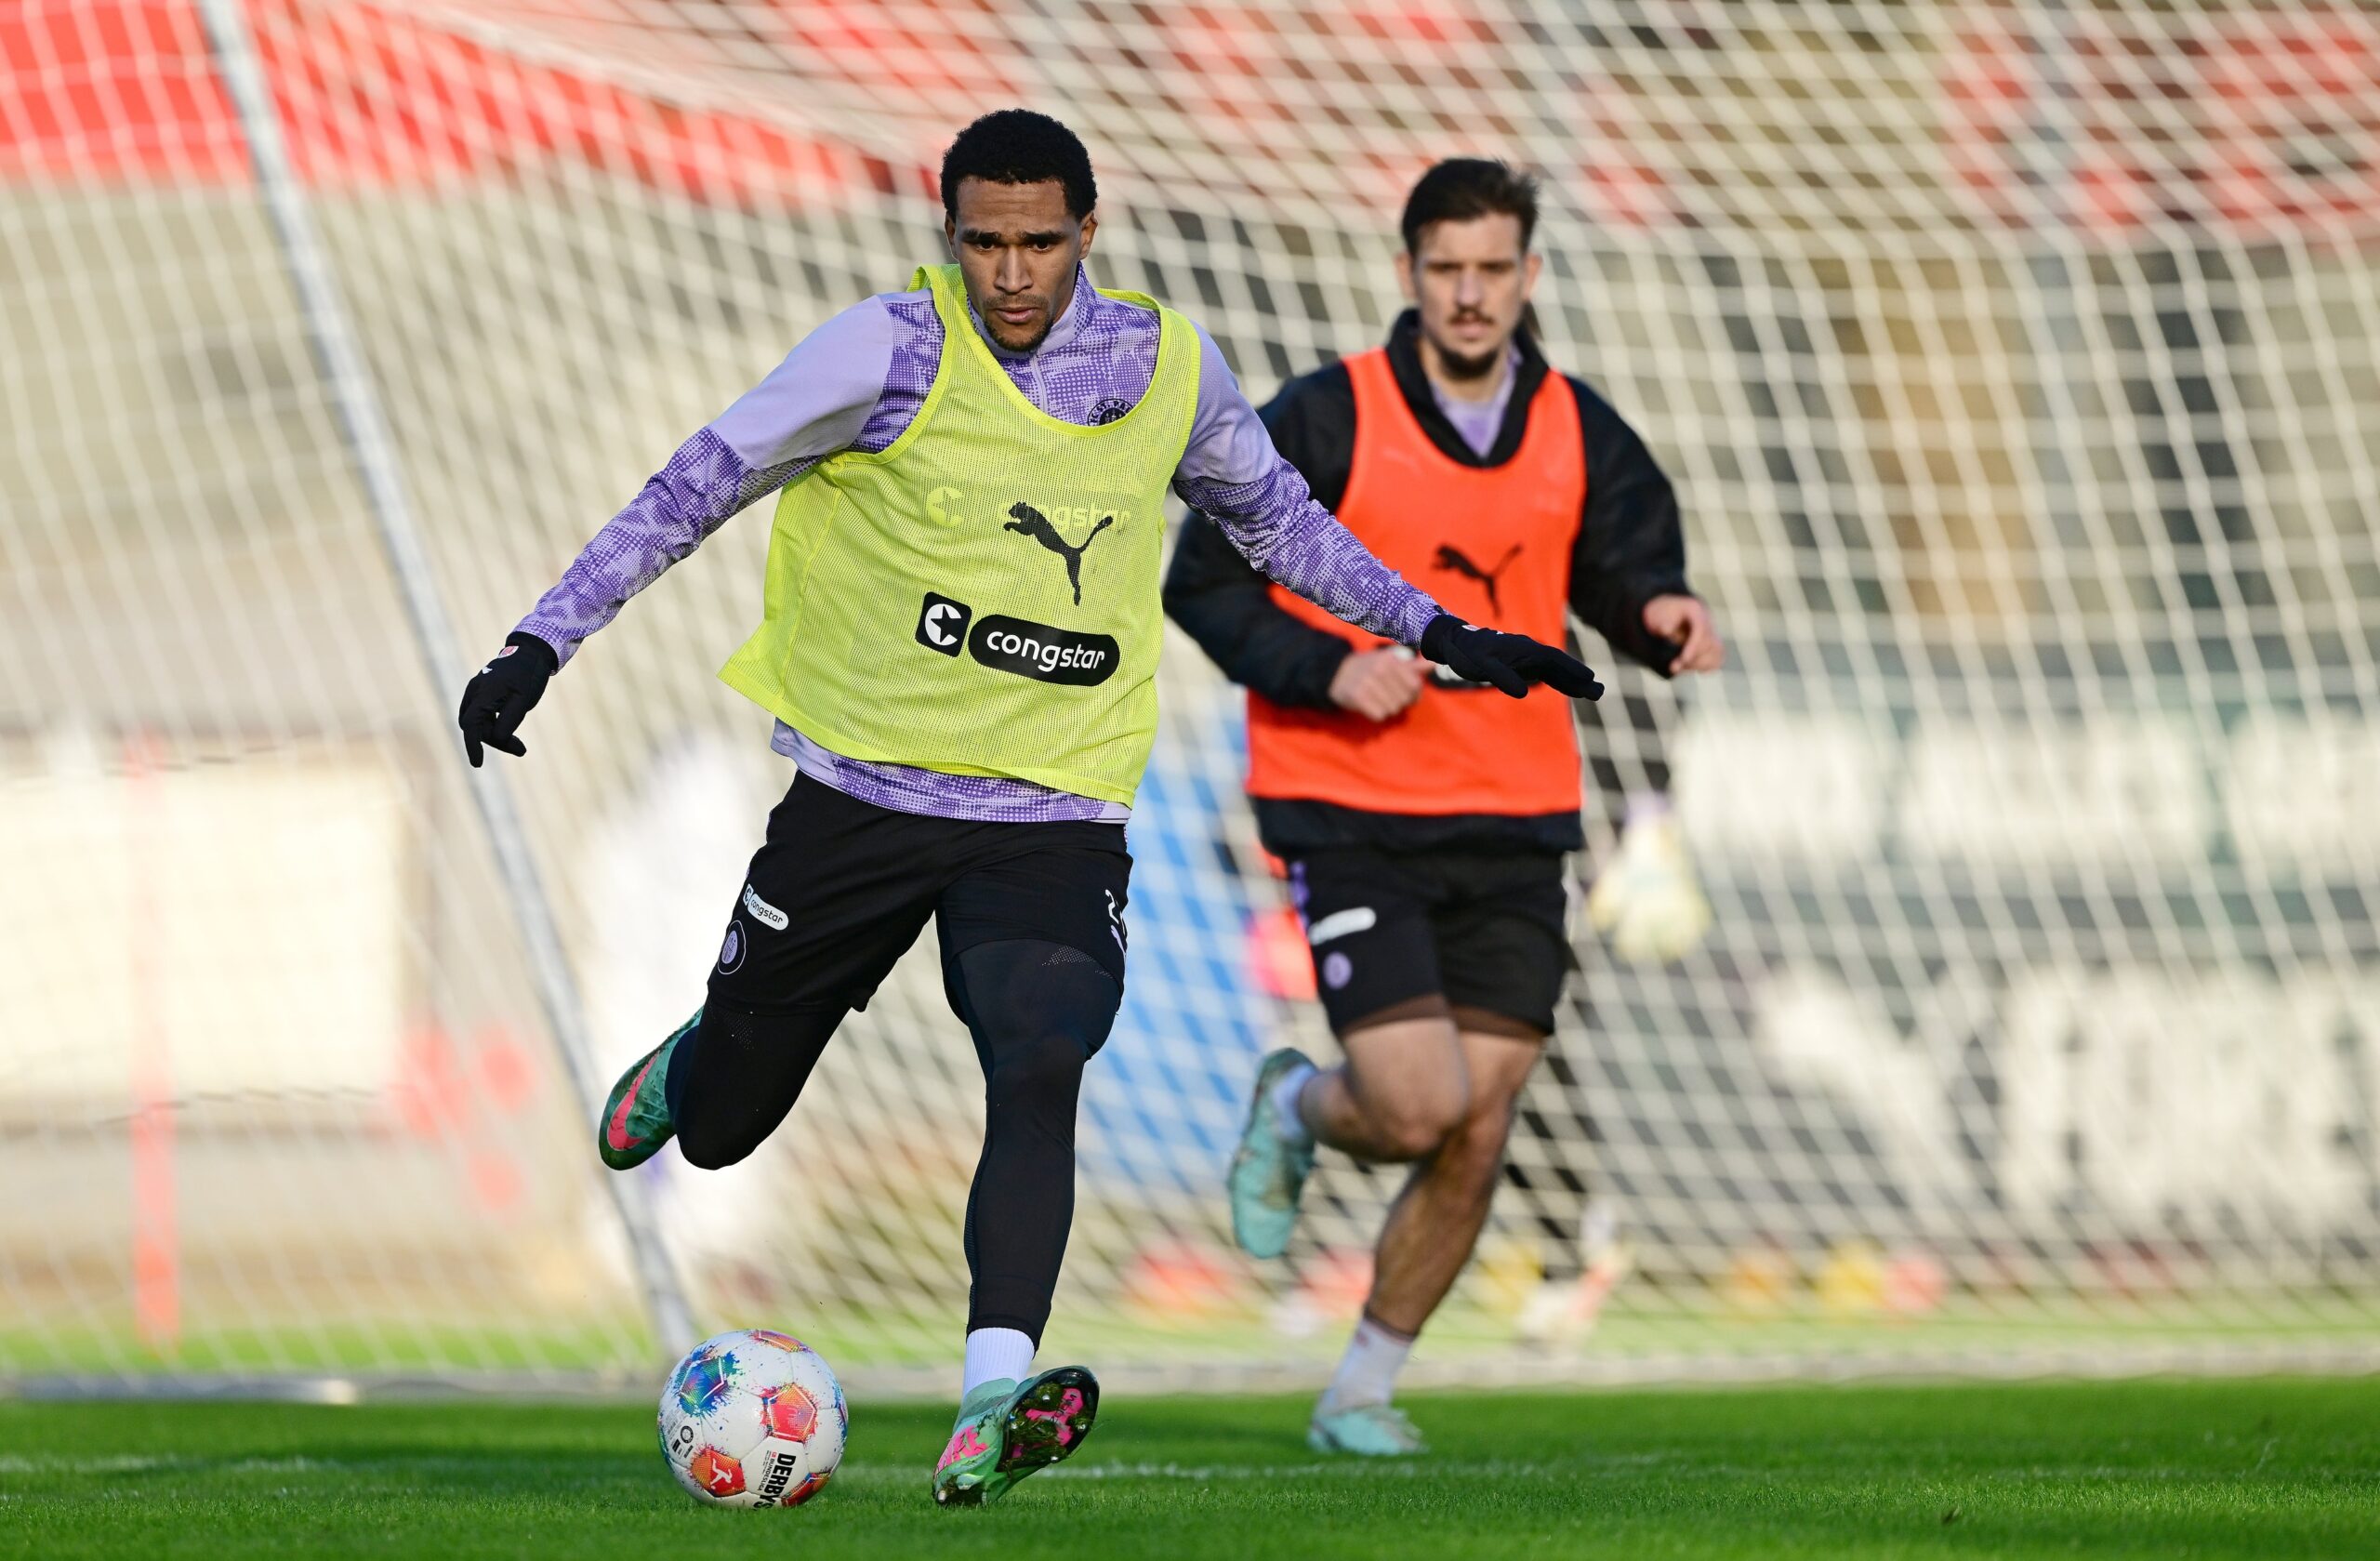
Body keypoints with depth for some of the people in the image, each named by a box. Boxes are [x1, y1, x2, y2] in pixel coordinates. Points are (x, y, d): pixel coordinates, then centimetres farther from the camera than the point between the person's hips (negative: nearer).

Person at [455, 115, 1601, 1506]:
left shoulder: (1170, 369, 1)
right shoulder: (892, 353, -10)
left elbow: (1273, 513, 21)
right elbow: (698, 487, -3)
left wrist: (1440, 632, 20)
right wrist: (543, 643, -7)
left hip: (1055, 818, 1)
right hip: (860, 791, -1)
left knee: (1040, 1073, -26)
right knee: (718, 1129, 10)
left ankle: (993, 1409, -35)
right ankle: (685, 1070, 49)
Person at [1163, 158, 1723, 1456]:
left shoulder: (1580, 436, 5)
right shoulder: (1327, 420, -7)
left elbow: (1621, 576, 11)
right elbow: (1202, 582, -4)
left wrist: (1663, 617, -14)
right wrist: (1328, 670, -19)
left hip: (1512, 824, 4)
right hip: (1350, 817, -4)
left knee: (1476, 1141, 0)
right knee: (1420, 1106, -16)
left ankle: (1363, 1388, 19)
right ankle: (1295, 1108, 20)